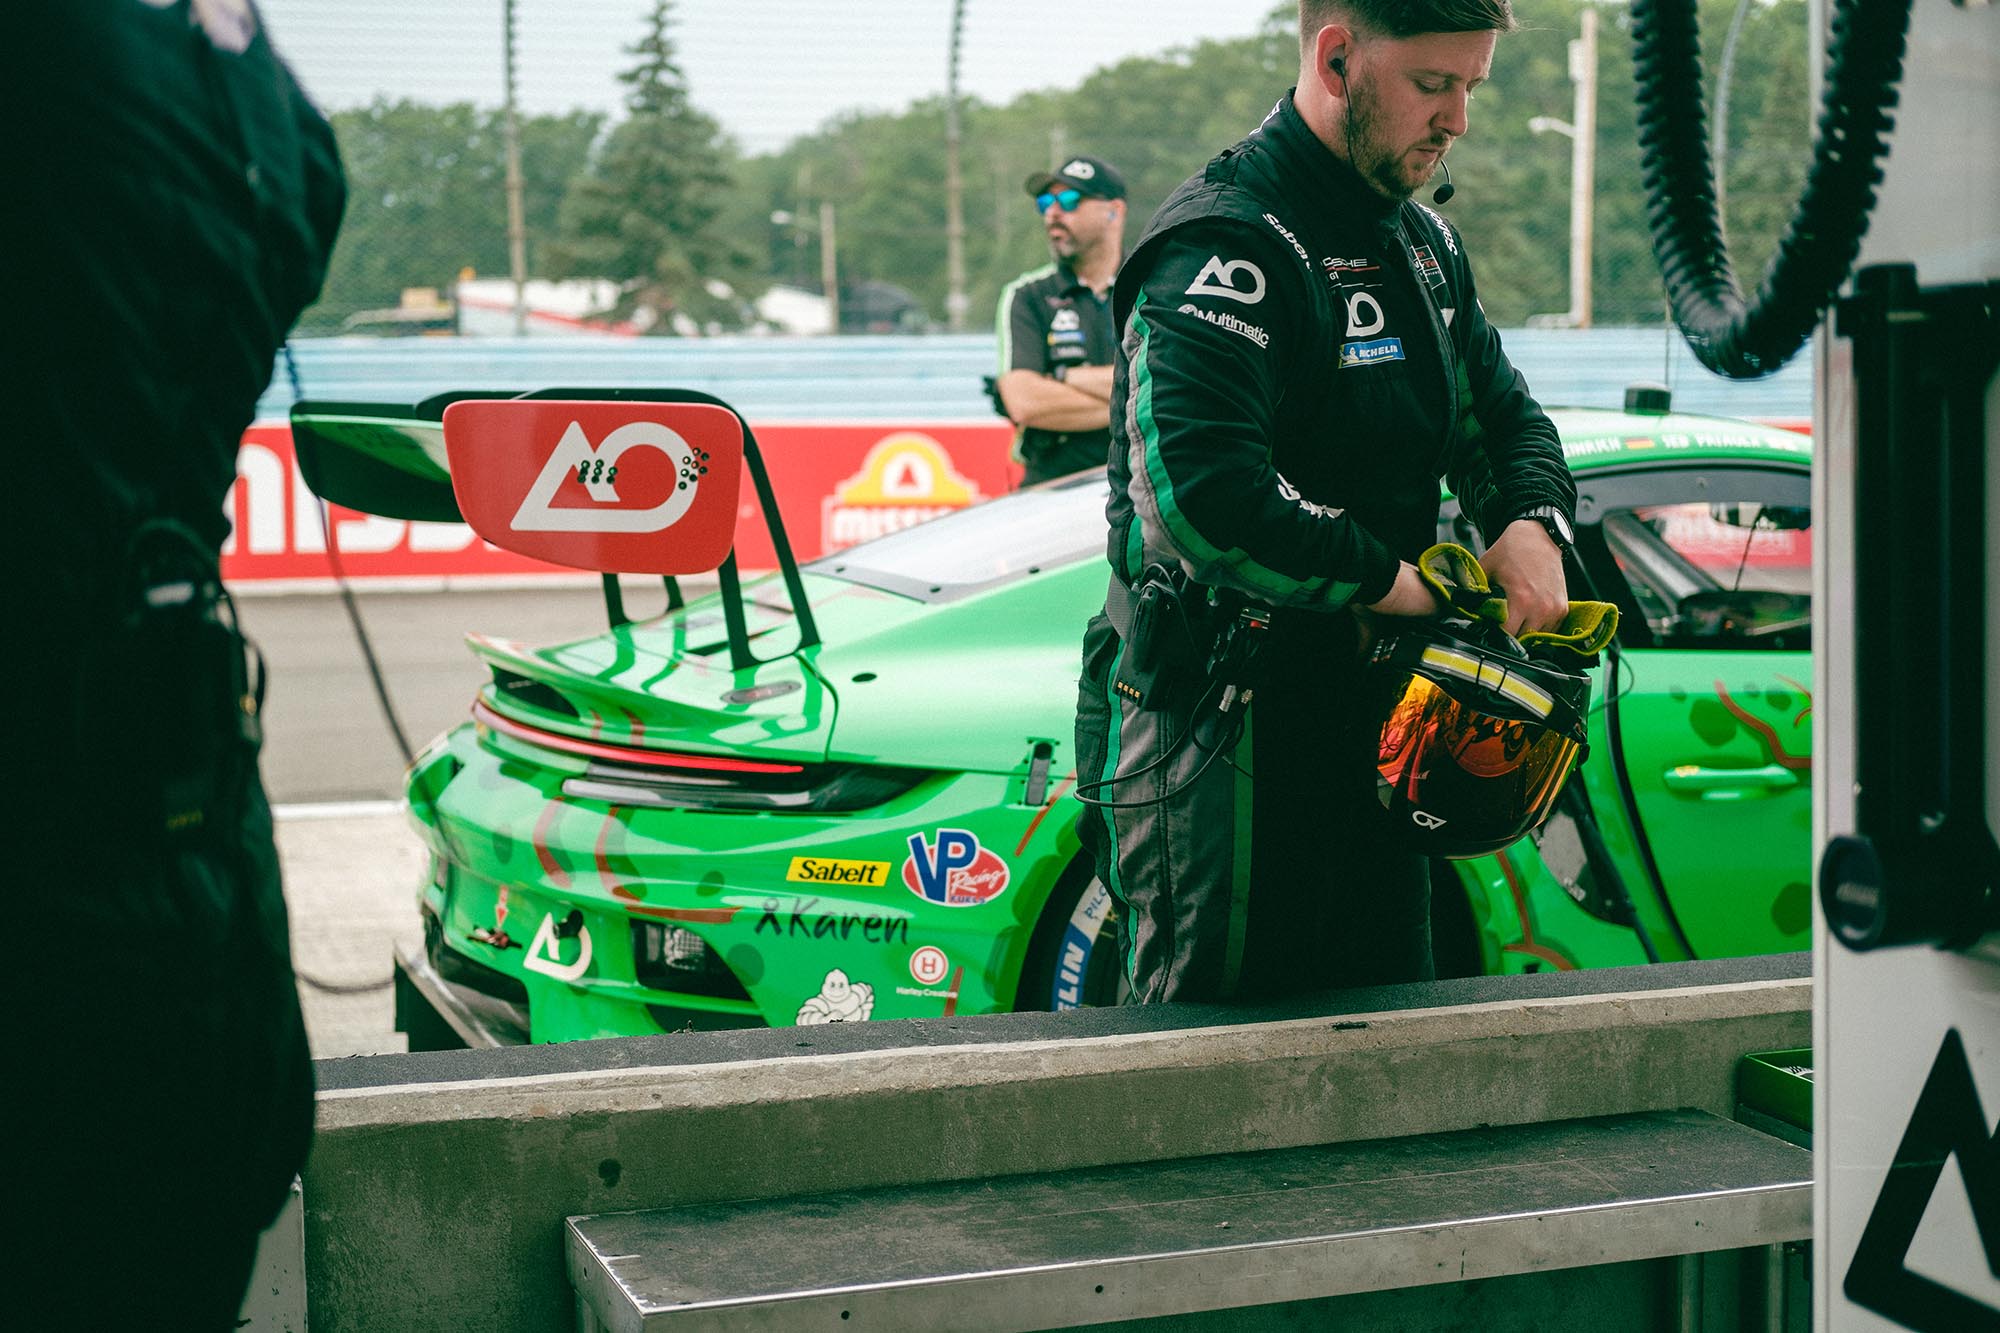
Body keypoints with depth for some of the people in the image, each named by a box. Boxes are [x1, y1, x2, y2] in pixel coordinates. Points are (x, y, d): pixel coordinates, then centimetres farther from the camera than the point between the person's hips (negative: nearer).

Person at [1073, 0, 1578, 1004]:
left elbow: (1505, 415, 21)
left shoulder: (1425, 244, 13)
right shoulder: (1224, 244, -19)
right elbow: (1203, 498, -32)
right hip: (1219, 741, -9)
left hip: (1372, 723, 9)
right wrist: (1386, 580, -20)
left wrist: (1531, 525, -2)